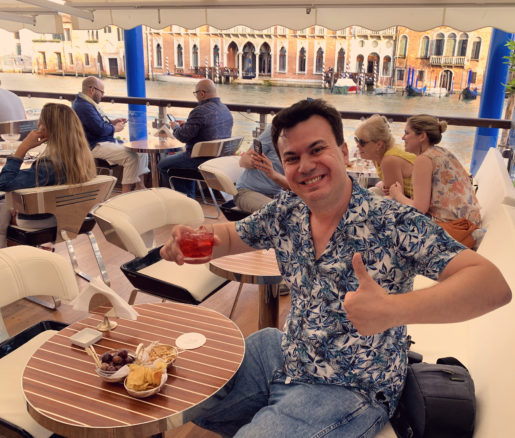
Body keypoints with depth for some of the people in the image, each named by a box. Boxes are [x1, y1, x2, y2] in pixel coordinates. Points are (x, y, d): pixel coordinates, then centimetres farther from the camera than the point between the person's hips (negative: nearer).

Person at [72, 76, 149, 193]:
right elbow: (100, 130, -23)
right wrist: (115, 128, -6)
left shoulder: (88, 103, 16)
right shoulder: (84, 107, -19)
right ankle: (126, 193, -20)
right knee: (131, 156, -26)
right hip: (96, 146, -11)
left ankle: (139, 185, 4)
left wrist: (112, 122, 12)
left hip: (106, 141, 11)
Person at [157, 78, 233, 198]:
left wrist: (175, 127, 3)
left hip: (201, 161, -9)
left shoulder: (200, 111, -23)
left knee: (163, 165, 9)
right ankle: (190, 197, 37)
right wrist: (186, 124, 20)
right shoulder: (225, 109, 6)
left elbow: (183, 136, -19)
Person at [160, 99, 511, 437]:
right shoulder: (286, 211, -5)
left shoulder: (393, 223, -22)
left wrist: (394, 310, -44)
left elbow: (495, 286, -28)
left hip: (349, 390, -5)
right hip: (283, 356, 6)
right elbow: (229, 236, 11)